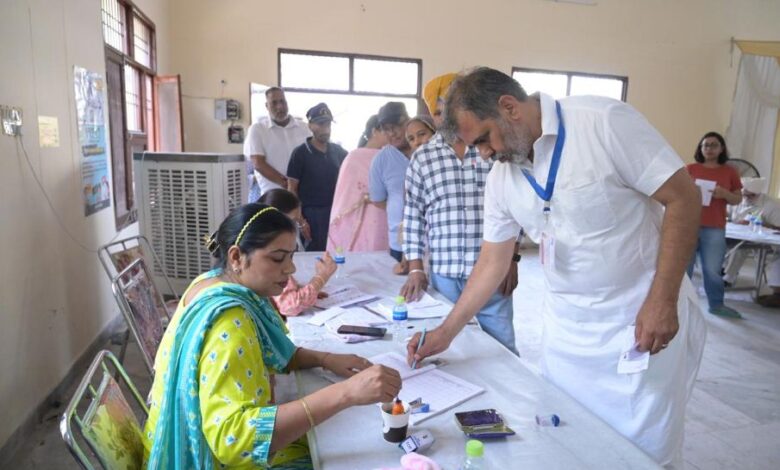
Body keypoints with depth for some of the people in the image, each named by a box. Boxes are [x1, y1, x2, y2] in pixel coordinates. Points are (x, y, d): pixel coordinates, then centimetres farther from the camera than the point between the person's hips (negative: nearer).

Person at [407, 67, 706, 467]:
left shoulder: (604, 121, -16)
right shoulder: (500, 180, 1)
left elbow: (683, 199, -13)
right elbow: (492, 263, 8)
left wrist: (662, 301, -17)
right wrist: (446, 333, 7)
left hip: (644, 321, -4)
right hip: (566, 328, 5)